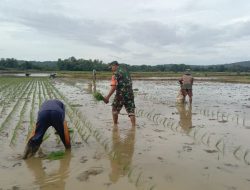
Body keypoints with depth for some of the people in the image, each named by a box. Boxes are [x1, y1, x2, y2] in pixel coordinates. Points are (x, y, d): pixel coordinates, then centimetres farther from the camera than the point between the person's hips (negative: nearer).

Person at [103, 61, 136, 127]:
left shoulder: (116, 73, -9)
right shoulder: (125, 70, 14)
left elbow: (114, 87, -19)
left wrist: (107, 97, -20)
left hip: (121, 94, -5)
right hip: (130, 93, 6)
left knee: (115, 110, 15)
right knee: (131, 111, 4)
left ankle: (115, 125, 22)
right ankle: (133, 126, -2)